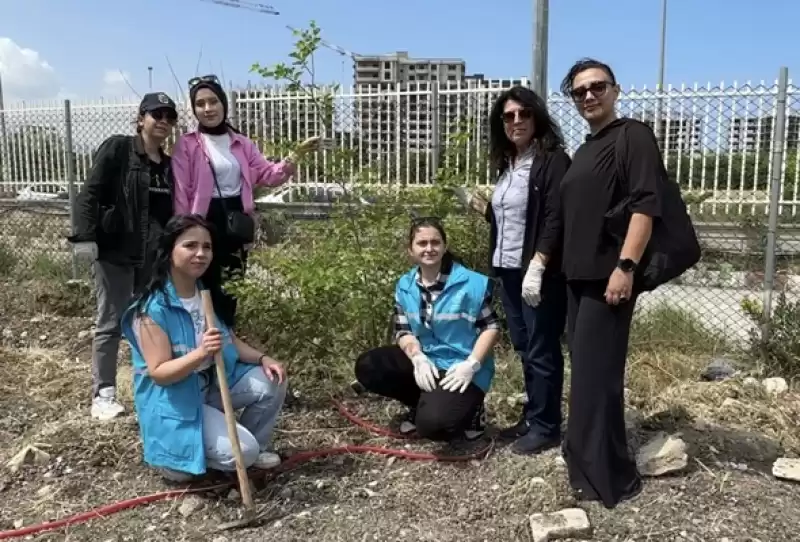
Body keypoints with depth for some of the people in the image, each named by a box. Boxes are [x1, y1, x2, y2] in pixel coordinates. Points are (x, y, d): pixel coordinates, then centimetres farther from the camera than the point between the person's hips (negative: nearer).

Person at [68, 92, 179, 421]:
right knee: (111, 323, -1)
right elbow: (90, 194, -10)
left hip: (153, 255, 6)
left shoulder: (168, 164, 13)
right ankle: (103, 395, 7)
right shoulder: (116, 149, -4)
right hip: (115, 250, -6)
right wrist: (85, 236, -19)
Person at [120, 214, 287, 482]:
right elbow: (159, 373, -24)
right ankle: (177, 455, 6)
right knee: (241, 452, -20)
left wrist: (262, 358, -13)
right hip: (174, 402, -7)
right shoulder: (154, 308, -23)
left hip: (212, 384, 7)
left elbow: (230, 341, 5)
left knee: (272, 382, -9)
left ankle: (256, 446, 14)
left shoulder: (209, 293, 0)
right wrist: (201, 353, -40)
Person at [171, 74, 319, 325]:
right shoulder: (186, 144, -3)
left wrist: (296, 155, -7)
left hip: (235, 223, 5)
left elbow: (268, 174, 6)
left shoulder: (242, 143, 12)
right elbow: (181, 194, -7)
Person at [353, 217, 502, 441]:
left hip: (460, 367, -5)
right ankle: (423, 403, 8)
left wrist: (471, 365, -21)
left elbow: (491, 327, -8)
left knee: (432, 423, -28)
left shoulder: (471, 283, -13)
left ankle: (468, 408, 8)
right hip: (425, 362, 6)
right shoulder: (405, 286, 2)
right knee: (367, 367, -13)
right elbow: (403, 330, 3)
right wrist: (418, 358, -18)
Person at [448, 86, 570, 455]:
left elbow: (554, 220, -17)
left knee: (542, 350, 0)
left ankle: (546, 427, 13)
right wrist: (473, 202, 9)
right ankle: (531, 417, 28)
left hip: (542, 273, -8)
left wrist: (537, 266, -24)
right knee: (524, 348, 15)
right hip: (509, 270, 8)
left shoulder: (553, 160, -9)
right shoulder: (508, 164, 15)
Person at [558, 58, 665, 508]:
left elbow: (646, 204, -18)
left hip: (610, 274, -8)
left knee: (595, 373, -6)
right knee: (586, 369, 14)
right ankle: (587, 458, 27)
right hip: (580, 275, 9)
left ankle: (607, 477, 5)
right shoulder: (586, 149, 19)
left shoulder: (633, 135, -6)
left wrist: (626, 266, -25)